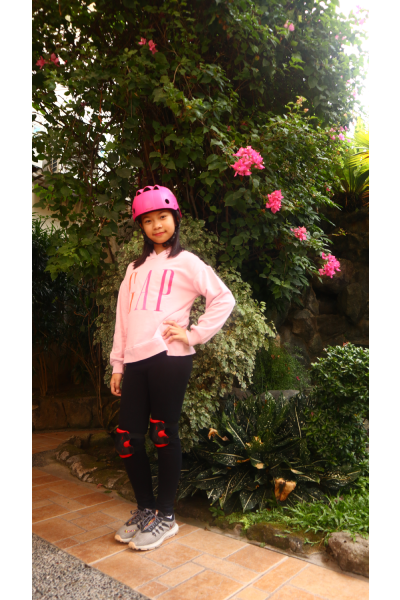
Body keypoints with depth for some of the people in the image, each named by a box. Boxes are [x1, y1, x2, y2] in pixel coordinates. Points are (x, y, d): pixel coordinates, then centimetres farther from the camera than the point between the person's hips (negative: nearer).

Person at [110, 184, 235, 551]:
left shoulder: (186, 262, 4)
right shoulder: (136, 268, 20)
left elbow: (224, 299, -3)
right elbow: (123, 317, 17)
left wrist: (193, 335, -8)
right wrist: (118, 365, 13)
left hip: (169, 358, -5)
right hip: (136, 361, 6)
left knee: (164, 435, 1)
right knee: (127, 437, 6)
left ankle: (165, 517, 20)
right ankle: (145, 509, 27)